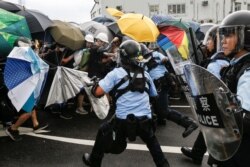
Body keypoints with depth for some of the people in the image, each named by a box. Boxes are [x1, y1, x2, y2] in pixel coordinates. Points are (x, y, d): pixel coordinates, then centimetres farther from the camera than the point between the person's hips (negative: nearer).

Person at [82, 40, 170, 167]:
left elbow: (98, 92, -9)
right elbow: (154, 96, 22)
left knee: (104, 132, 24)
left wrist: (94, 85, 13)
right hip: (145, 121, 3)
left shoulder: (116, 73, -3)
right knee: (152, 141, 31)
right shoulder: (145, 75, 10)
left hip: (123, 121, -3)